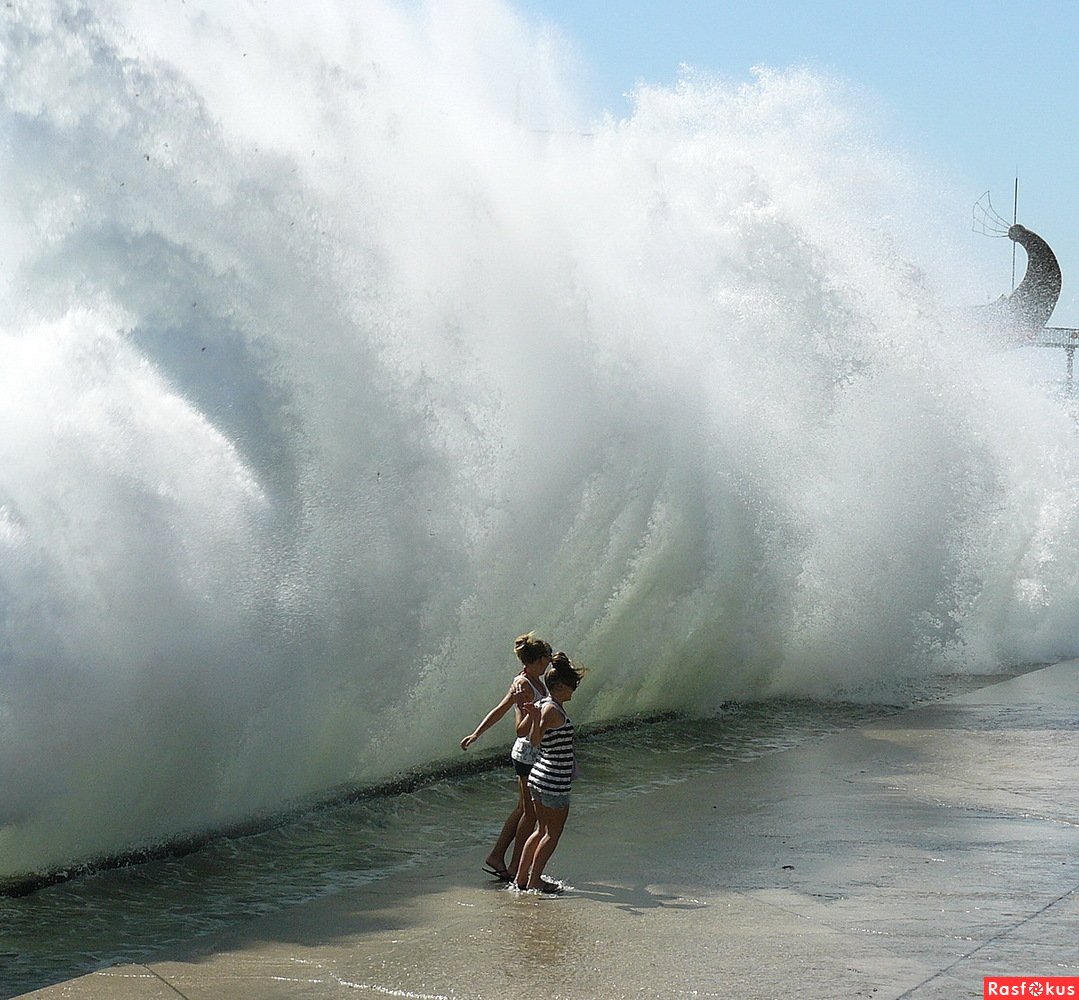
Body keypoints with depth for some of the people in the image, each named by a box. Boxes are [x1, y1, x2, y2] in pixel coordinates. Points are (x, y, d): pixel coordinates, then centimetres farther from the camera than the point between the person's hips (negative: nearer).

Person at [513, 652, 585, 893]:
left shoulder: (544, 705, 6)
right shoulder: (552, 710, -20)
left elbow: (521, 731, 19)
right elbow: (535, 741, -28)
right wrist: (536, 719, -45)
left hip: (539, 777, 9)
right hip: (554, 782, -9)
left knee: (542, 830, 18)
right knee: (552, 833, 4)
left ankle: (521, 877, 21)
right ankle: (534, 881, 8)